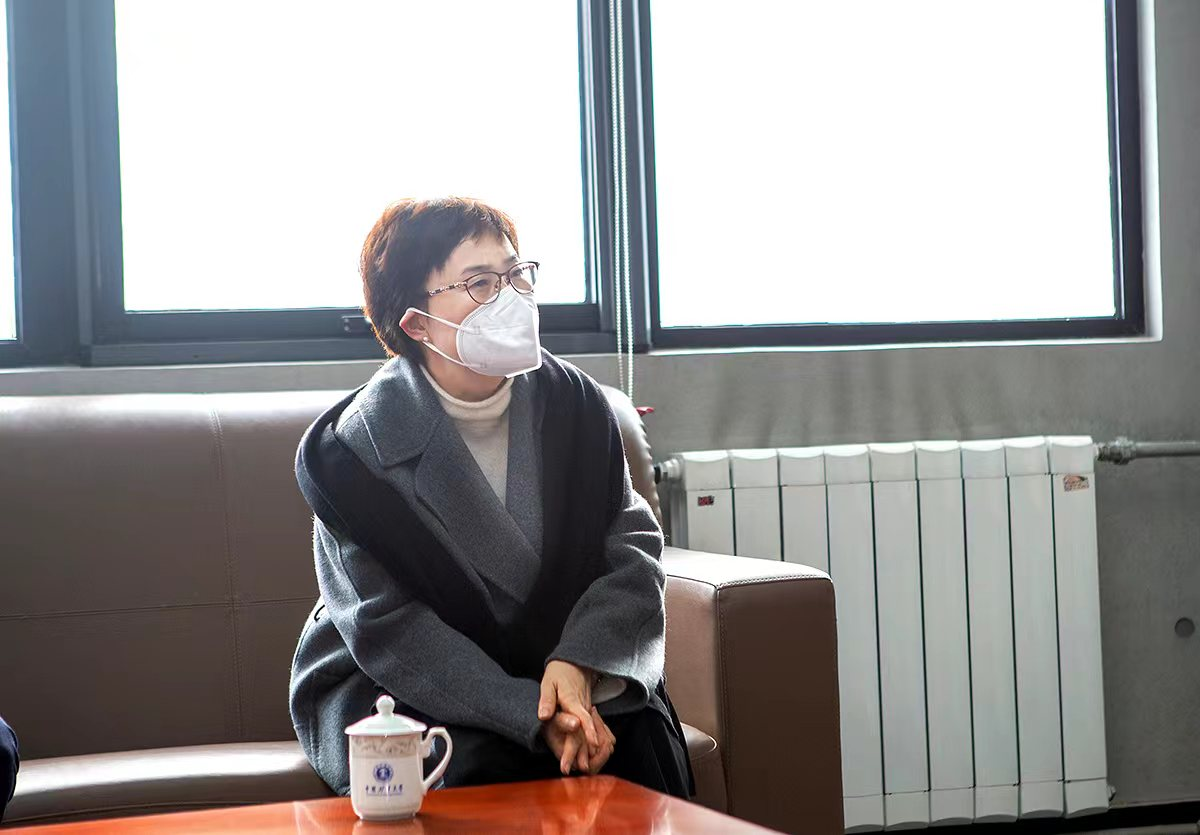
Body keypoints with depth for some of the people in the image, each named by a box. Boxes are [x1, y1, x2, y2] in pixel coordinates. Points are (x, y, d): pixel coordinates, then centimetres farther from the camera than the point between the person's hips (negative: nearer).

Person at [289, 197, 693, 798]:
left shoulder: (572, 402, -1)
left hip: (547, 665, 4)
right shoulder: (356, 446, -15)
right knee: (478, 767, -33)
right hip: (391, 687, -3)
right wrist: (529, 714, -29)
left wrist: (578, 662, -24)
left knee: (640, 730, -24)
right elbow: (389, 630, -18)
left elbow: (631, 545, -4)